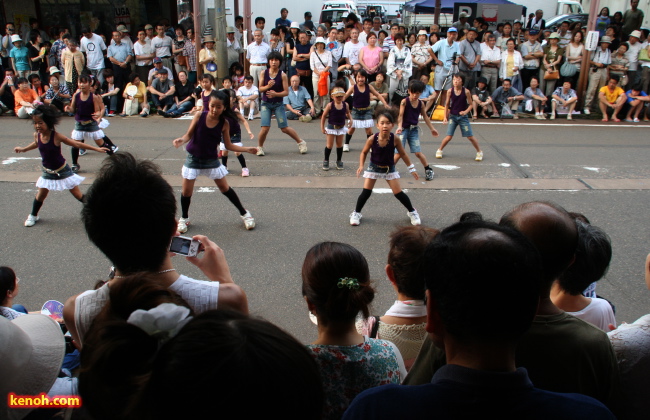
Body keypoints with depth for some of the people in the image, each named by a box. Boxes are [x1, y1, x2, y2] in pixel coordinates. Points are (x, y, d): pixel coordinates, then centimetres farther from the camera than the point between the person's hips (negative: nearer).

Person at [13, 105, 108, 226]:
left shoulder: (56, 136, -24)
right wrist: (23, 149, 31)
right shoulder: (37, 135, -10)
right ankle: (33, 216, 31)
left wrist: (97, 149, -22)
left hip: (62, 171, -4)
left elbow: (77, 144, -20)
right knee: (41, 195, 10)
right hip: (47, 172, 4)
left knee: (77, 194, 2)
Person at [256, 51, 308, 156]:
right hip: (266, 103, 1)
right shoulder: (263, 73, -2)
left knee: (284, 128, 0)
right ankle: (259, 147, 13)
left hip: (278, 104, -1)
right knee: (265, 128, -11)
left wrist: (275, 94, -25)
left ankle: (301, 142, 21)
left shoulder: (282, 75, -8)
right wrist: (267, 86, -20)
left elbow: (286, 92, -9)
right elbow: (260, 88, 1)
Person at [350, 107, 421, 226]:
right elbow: (364, 152, -5)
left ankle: (412, 212, 21)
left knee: (398, 192, 0)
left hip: (389, 168, 0)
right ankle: (356, 213, 14)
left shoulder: (395, 139, -21)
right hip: (374, 167, 0)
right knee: (366, 192, -6)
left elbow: (403, 154, -5)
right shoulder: (372, 139, -22)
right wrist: (361, 166, -19)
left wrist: (411, 168, -2)